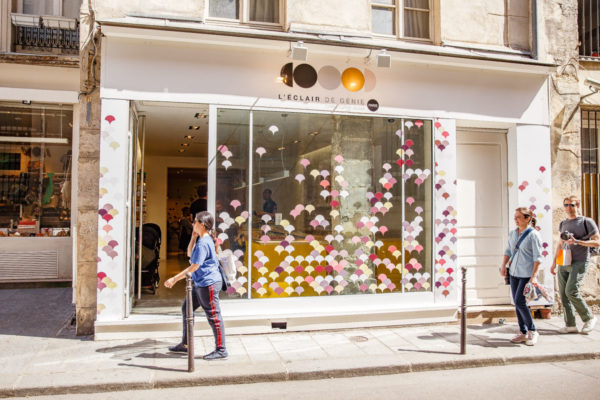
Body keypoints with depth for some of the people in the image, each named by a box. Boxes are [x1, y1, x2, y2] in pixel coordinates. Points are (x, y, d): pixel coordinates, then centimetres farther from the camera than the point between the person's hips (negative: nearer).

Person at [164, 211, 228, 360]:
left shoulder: (203, 243, -20)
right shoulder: (201, 239, 11)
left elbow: (194, 267, -21)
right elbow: (189, 254, 22)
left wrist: (174, 279, -16)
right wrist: (193, 237, 9)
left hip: (209, 283, -11)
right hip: (200, 284, 11)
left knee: (213, 316, -3)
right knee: (187, 308, 17)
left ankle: (221, 350, 7)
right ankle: (185, 344, 28)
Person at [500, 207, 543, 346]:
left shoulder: (533, 234, -10)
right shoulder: (512, 233, 9)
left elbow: (538, 257, -12)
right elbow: (508, 251, 16)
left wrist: (534, 276, -17)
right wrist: (503, 266, 2)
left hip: (527, 274, -7)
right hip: (513, 272, 7)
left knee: (520, 302, -10)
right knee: (517, 303, 8)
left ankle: (532, 331, 8)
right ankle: (523, 333, 19)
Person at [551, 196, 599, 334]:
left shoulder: (586, 222, 0)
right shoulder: (563, 224, 17)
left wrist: (577, 241, -17)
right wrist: (554, 263, 23)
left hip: (579, 262, -6)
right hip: (563, 263, 6)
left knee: (571, 291, -17)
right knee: (563, 293, 1)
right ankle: (570, 325, 9)